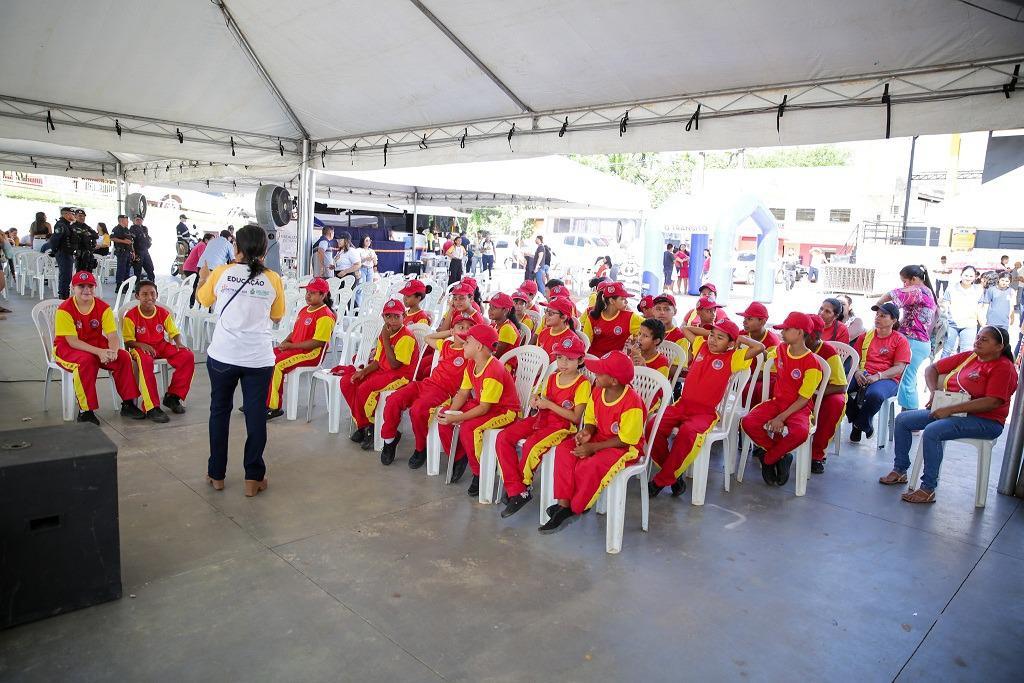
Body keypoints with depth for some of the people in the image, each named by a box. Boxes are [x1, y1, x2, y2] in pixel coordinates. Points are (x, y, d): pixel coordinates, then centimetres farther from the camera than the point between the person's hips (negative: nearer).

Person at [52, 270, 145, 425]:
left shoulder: (103, 307, -5)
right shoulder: (64, 310, -17)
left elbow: (113, 336, -12)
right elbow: (72, 341, -23)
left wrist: (113, 351, -35)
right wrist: (99, 352, -36)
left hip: (96, 345, 4)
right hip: (67, 349, -4)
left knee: (124, 357, -19)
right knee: (87, 360, -36)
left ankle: (128, 404, -9)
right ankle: (85, 411, -25)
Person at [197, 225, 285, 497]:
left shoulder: (221, 273, -3)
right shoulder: (273, 279, -3)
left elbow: (202, 299, 16)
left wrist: (204, 272, 31)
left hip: (223, 355, 1)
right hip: (259, 359, -1)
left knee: (219, 411, 17)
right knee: (256, 415, 7)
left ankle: (216, 474, 27)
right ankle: (253, 479, 13)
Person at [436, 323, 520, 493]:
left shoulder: (493, 372, -28)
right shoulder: (471, 365, 0)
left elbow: (484, 408, -27)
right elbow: (463, 393, 1)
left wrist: (457, 418, -28)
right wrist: (450, 412, -16)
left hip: (504, 411, -9)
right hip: (479, 404, 9)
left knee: (468, 428, -32)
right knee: (443, 418, -3)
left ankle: (480, 474, -11)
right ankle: (458, 458, 17)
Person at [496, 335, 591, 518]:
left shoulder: (583, 384, -8)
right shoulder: (552, 378, 13)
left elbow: (575, 417, -12)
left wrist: (549, 404, -15)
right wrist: (536, 402, -5)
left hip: (563, 426, -7)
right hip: (541, 419, 7)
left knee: (531, 446, -33)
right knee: (503, 438, -13)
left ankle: (521, 484, -3)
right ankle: (517, 491, -15)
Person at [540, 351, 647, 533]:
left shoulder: (632, 403, -26)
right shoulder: (597, 392, -4)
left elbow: (625, 439, -22)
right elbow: (591, 419, 10)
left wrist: (593, 448, -24)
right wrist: (587, 431, -15)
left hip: (626, 447, -7)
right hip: (600, 438, 8)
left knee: (588, 467, -31)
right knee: (564, 448, -15)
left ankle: (574, 510, -8)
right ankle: (563, 503, -13)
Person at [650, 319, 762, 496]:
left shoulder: (732, 358, 3)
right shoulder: (701, 346, 16)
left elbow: (760, 347, -9)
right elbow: (685, 329, 31)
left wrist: (741, 338, 5)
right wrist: (708, 332, 22)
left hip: (705, 413, -4)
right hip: (682, 404, 4)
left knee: (688, 432, -38)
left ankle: (661, 480, -21)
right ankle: (673, 474, -7)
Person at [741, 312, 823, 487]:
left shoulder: (811, 363, -13)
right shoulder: (780, 349, 5)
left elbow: (803, 399, -14)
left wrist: (781, 418, -23)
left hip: (798, 407, -5)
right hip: (777, 401, 5)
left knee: (800, 432, -39)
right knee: (747, 422, -25)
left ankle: (767, 458, -11)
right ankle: (780, 457, -5)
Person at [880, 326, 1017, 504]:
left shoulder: (1003, 367, -10)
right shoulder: (968, 356, 10)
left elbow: (993, 402, -23)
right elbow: (931, 369, 17)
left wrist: (950, 410, -25)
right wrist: (934, 392, -2)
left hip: (985, 422, -8)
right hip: (949, 411, 8)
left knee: (932, 431, -32)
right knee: (903, 419, 0)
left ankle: (928, 489, -24)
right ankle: (900, 471, 10)